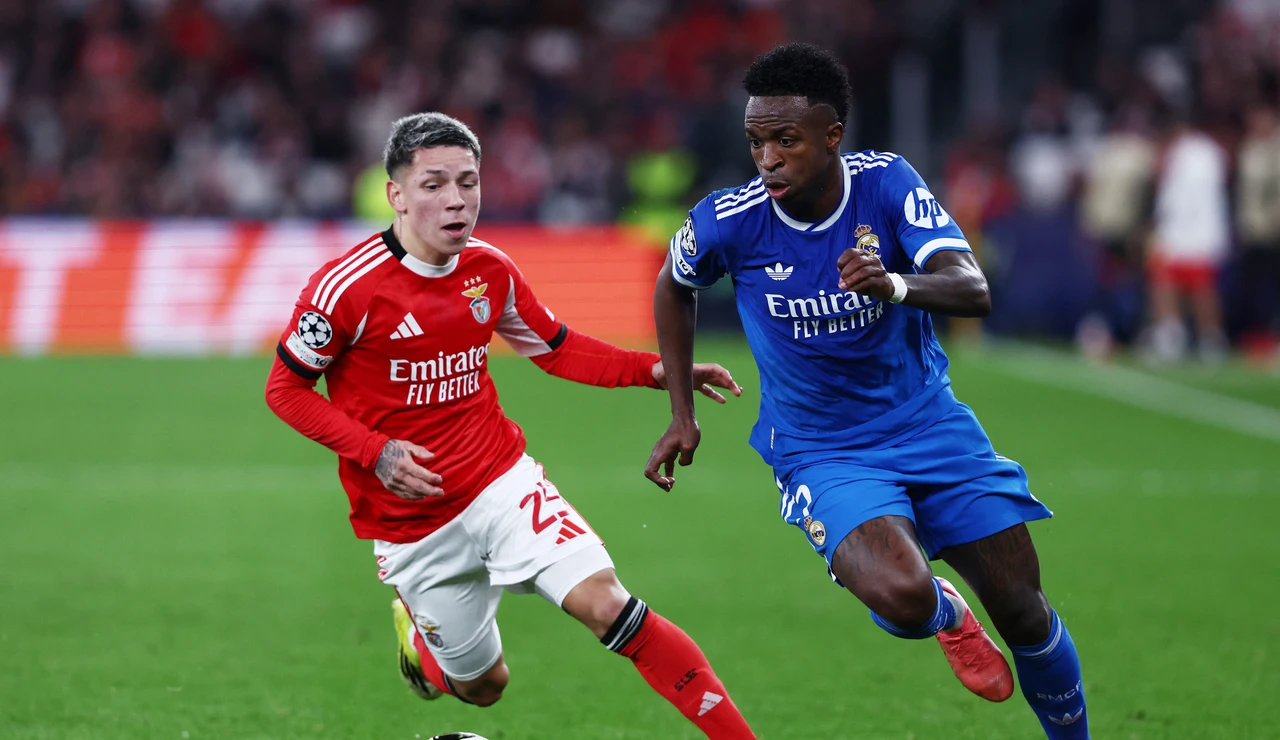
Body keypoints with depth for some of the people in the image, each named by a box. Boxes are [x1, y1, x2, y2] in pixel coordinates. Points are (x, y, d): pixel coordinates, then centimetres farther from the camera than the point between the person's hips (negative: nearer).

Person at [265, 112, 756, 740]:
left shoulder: (490, 271, -1)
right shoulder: (347, 288, -17)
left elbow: (556, 347, 14)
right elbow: (284, 389, -8)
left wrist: (654, 370, -1)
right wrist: (374, 451, -20)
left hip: (502, 481, 2)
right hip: (408, 521, -2)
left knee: (604, 603, -19)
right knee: (482, 683, 8)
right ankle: (415, 625, 44)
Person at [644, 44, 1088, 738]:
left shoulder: (886, 182, -14)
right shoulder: (729, 220, -16)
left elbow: (973, 290, -25)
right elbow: (674, 287, 8)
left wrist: (894, 284, -46)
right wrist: (681, 413, 7)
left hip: (929, 421, 2)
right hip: (822, 453, -2)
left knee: (1023, 612, 2)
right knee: (902, 594, -29)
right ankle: (947, 617, 9)